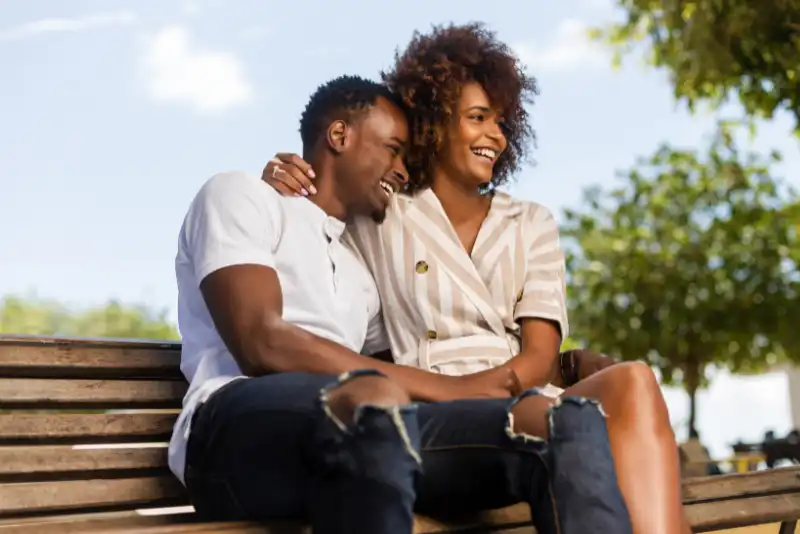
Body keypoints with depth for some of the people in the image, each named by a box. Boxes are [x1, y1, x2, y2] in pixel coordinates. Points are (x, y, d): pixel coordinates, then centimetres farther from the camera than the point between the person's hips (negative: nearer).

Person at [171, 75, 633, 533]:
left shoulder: (360, 271, 34)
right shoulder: (240, 196, 12)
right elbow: (262, 346, -5)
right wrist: (447, 388, -6)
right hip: (238, 429, -6)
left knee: (565, 422, -18)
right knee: (373, 395, -40)